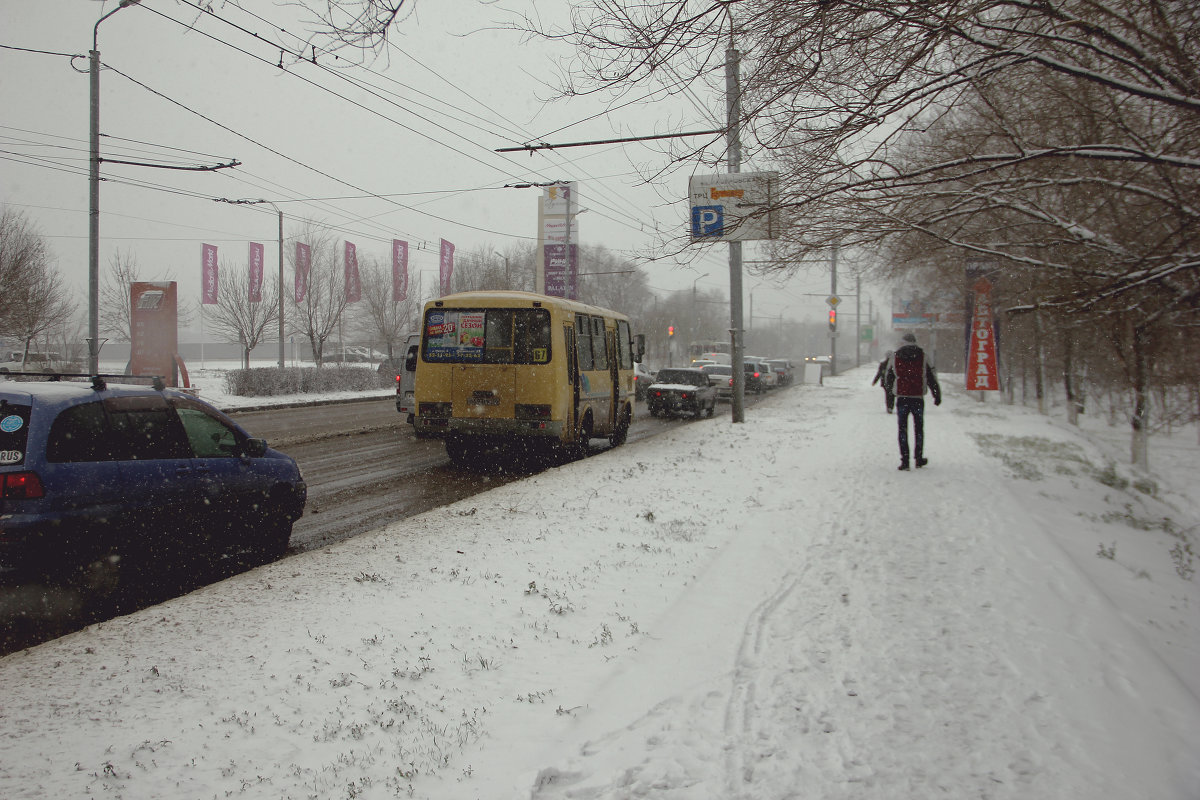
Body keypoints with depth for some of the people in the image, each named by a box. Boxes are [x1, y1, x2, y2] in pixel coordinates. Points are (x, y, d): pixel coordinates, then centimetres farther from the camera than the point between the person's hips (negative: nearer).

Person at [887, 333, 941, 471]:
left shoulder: (895, 357, 1)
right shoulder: (923, 357, 0)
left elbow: (889, 378, 10)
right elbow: (931, 378, 1)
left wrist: (891, 390, 29)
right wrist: (937, 396, 9)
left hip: (902, 398, 0)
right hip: (918, 398, 0)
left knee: (903, 428, 4)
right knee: (919, 428, 14)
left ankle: (904, 460, -3)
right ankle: (919, 458, 18)